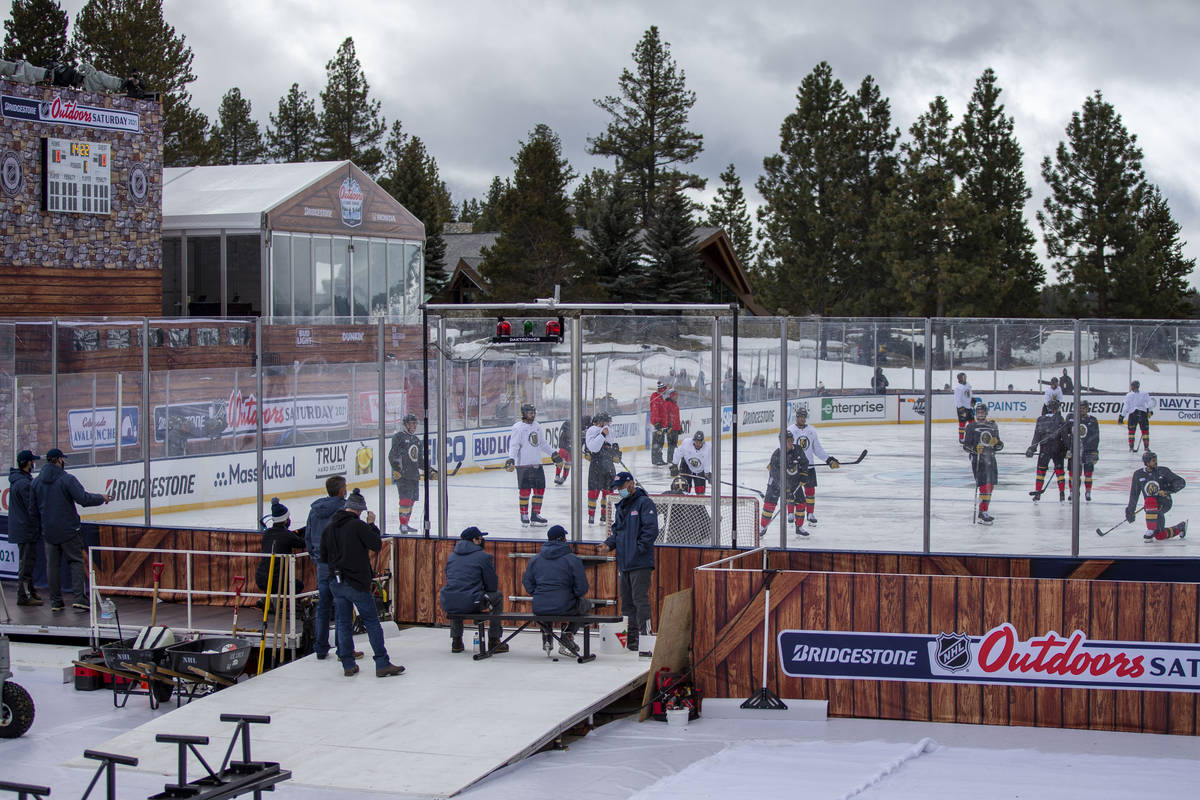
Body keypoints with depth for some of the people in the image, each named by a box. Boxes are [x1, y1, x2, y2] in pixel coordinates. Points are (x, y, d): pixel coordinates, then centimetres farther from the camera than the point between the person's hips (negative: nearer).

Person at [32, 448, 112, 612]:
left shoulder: (36, 481, 5)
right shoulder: (67, 479, -12)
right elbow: (84, 499, -19)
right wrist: (102, 498, -4)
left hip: (48, 531, 4)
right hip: (68, 530, -4)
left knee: (52, 564, 8)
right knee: (76, 561, 2)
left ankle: (55, 601, 10)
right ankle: (80, 598, -8)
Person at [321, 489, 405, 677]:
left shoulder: (329, 527, 6)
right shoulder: (358, 525, -13)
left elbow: (323, 557, 11)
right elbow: (377, 545, -8)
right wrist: (372, 525, 3)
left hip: (336, 582, 6)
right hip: (357, 582, -5)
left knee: (343, 623, 10)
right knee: (371, 621, 0)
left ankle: (348, 665, 11)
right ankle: (382, 664, -1)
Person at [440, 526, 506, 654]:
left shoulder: (452, 556, 18)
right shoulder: (484, 556, 0)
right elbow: (493, 586, 2)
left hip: (448, 605, 5)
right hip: (471, 604, -5)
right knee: (498, 596, 21)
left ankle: (456, 641, 38)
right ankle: (494, 641, 22)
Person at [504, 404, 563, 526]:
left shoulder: (536, 426, 13)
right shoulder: (518, 427, -9)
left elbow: (542, 443, 25)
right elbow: (514, 445, -14)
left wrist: (553, 453, 25)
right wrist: (511, 459, -26)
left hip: (537, 464, 7)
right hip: (523, 464, -7)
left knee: (540, 489, 7)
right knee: (525, 491, -2)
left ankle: (535, 515, 16)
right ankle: (524, 516, 10)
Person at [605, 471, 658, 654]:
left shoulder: (644, 503, -7)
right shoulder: (620, 507, 19)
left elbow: (651, 529, -14)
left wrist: (639, 548, -17)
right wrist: (609, 543, 8)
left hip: (640, 563, -9)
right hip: (624, 563, 9)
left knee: (640, 599, -12)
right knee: (627, 601, 11)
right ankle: (631, 638, 17)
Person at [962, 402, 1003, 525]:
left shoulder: (993, 426, 13)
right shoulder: (971, 427, -2)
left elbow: (999, 444, 16)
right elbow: (965, 445, -5)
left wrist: (997, 444, -7)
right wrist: (975, 449, -24)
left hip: (990, 458, 6)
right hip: (977, 459, -6)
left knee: (990, 486, 12)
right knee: (985, 486, -15)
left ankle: (983, 512, 25)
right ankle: (982, 514, -15)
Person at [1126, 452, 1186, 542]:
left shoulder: (1163, 471, -2)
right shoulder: (1138, 475, 4)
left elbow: (1181, 482, -2)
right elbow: (1134, 494, 11)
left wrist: (1169, 489, -19)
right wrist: (1130, 511, 10)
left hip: (1164, 503, -3)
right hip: (1151, 507, 3)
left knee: (1150, 501, -37)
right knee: (1160, 536, -6)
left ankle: (1151, 531, -27)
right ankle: (1180, 528, 20)